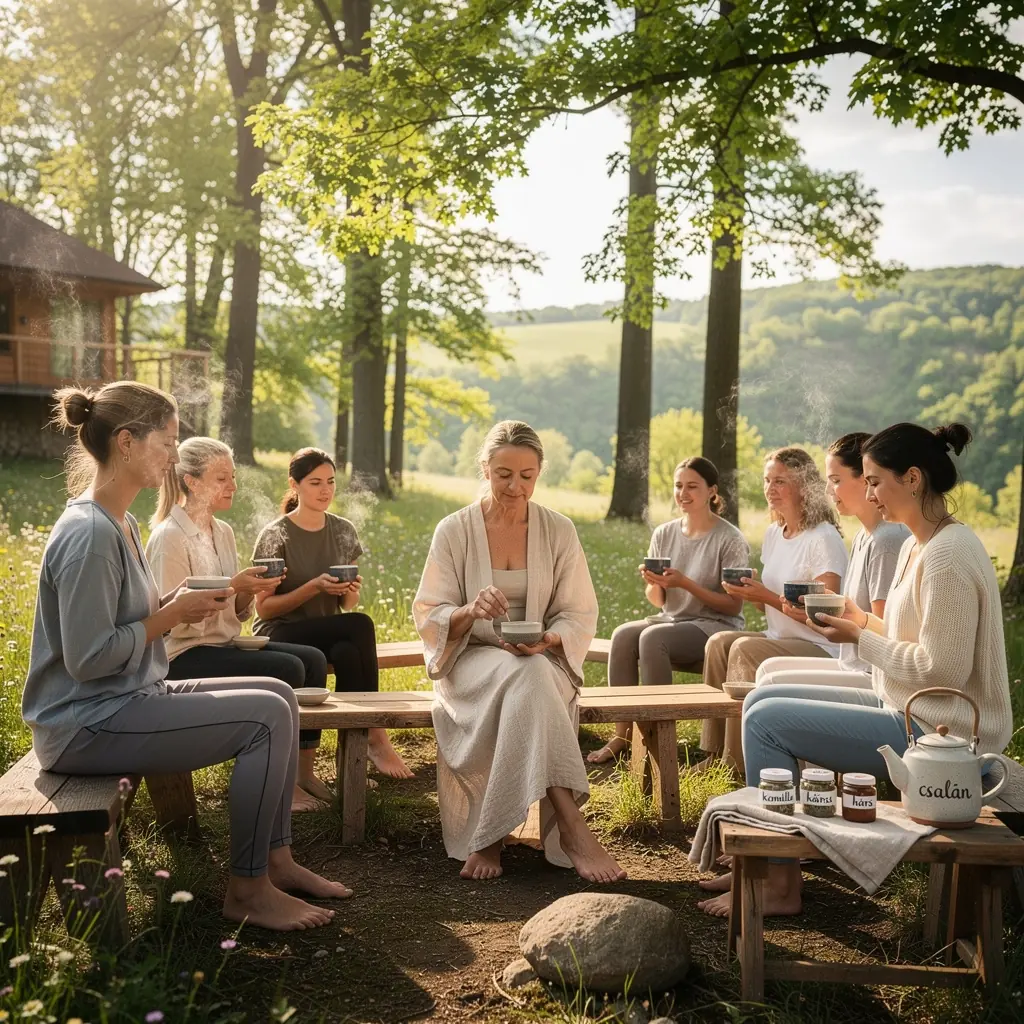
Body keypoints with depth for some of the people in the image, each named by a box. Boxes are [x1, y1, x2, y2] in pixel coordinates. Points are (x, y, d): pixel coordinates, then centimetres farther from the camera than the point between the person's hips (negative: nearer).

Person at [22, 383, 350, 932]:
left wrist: (178, 603, -1)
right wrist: (173, 615, -16)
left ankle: (276, 860, 14)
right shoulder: (88, 534, -21)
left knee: (278, 693, 8)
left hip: (129, 697, 10)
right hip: (88, 724, -10)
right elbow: (87, 657, -24)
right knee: (267, 717, -16)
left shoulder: (119, 523, 10)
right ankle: (246, 890, -3)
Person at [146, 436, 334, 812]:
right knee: (287, 670, -23)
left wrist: (250, 591, -8)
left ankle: (304, 771, 0)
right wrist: (232, 587, -24)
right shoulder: (170, 537, -15)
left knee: (313, 660, -7)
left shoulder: (223, 532, 10)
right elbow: (175, 619, -20)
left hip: (224, 642, 8)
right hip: (183, 657, -8)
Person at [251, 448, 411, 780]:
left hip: (330, 634, 4)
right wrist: (314, 587, -22)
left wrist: (351, 591, -12)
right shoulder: (275, 536, -7)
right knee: (361, 626, -30)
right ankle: (375, 736, -22)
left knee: (348, 653, -34)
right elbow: (264, 607, -9)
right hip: (280, 635, -4)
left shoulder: (344, 532, 7)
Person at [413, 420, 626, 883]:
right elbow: (428, 616, -3)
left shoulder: (559, 531, 4)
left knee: (532, 675, -37)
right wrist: (470, 611, -27)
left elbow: (579, 616, 2)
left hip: (543, 661, 2)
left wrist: (547, 641, -21)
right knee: (527, 677, -37)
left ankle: (489, 838, -34)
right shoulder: (454, 531, 0)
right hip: (471, 660, -2)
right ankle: (572, 828, -43)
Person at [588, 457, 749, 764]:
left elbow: (733, 605, -11)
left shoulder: (731, 540, -7)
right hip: (673, 619, 6)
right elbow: (657, 601, 13)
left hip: (717, 625, -5)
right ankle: (622, 733, -21)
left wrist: (685, 583, -21)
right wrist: (653, 584, -11)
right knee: (623, 634, -24)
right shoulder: (664, 534, 9)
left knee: (652, 637, -31)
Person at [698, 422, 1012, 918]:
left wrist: (860, 638, -13)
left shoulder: (948, 554, -20)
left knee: (766, 719, -13)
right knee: (761, 699, 8)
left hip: (939, 730, -10)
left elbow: (943, 668, -23)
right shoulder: (917, 545, 11)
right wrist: (863, 619, 2)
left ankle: (779, 884, 0)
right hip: (907, 708, 10)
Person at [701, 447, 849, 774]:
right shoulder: (773, 533, 12)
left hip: (821, 648, -8)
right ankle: (716, 752, -14)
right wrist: (748, 591, -5)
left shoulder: (824, 538, -13)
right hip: (779, 638, 8)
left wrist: (767, 596, -24)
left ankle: (741, 764, -18)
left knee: (745, 648, -28)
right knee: (719, 642, -15)